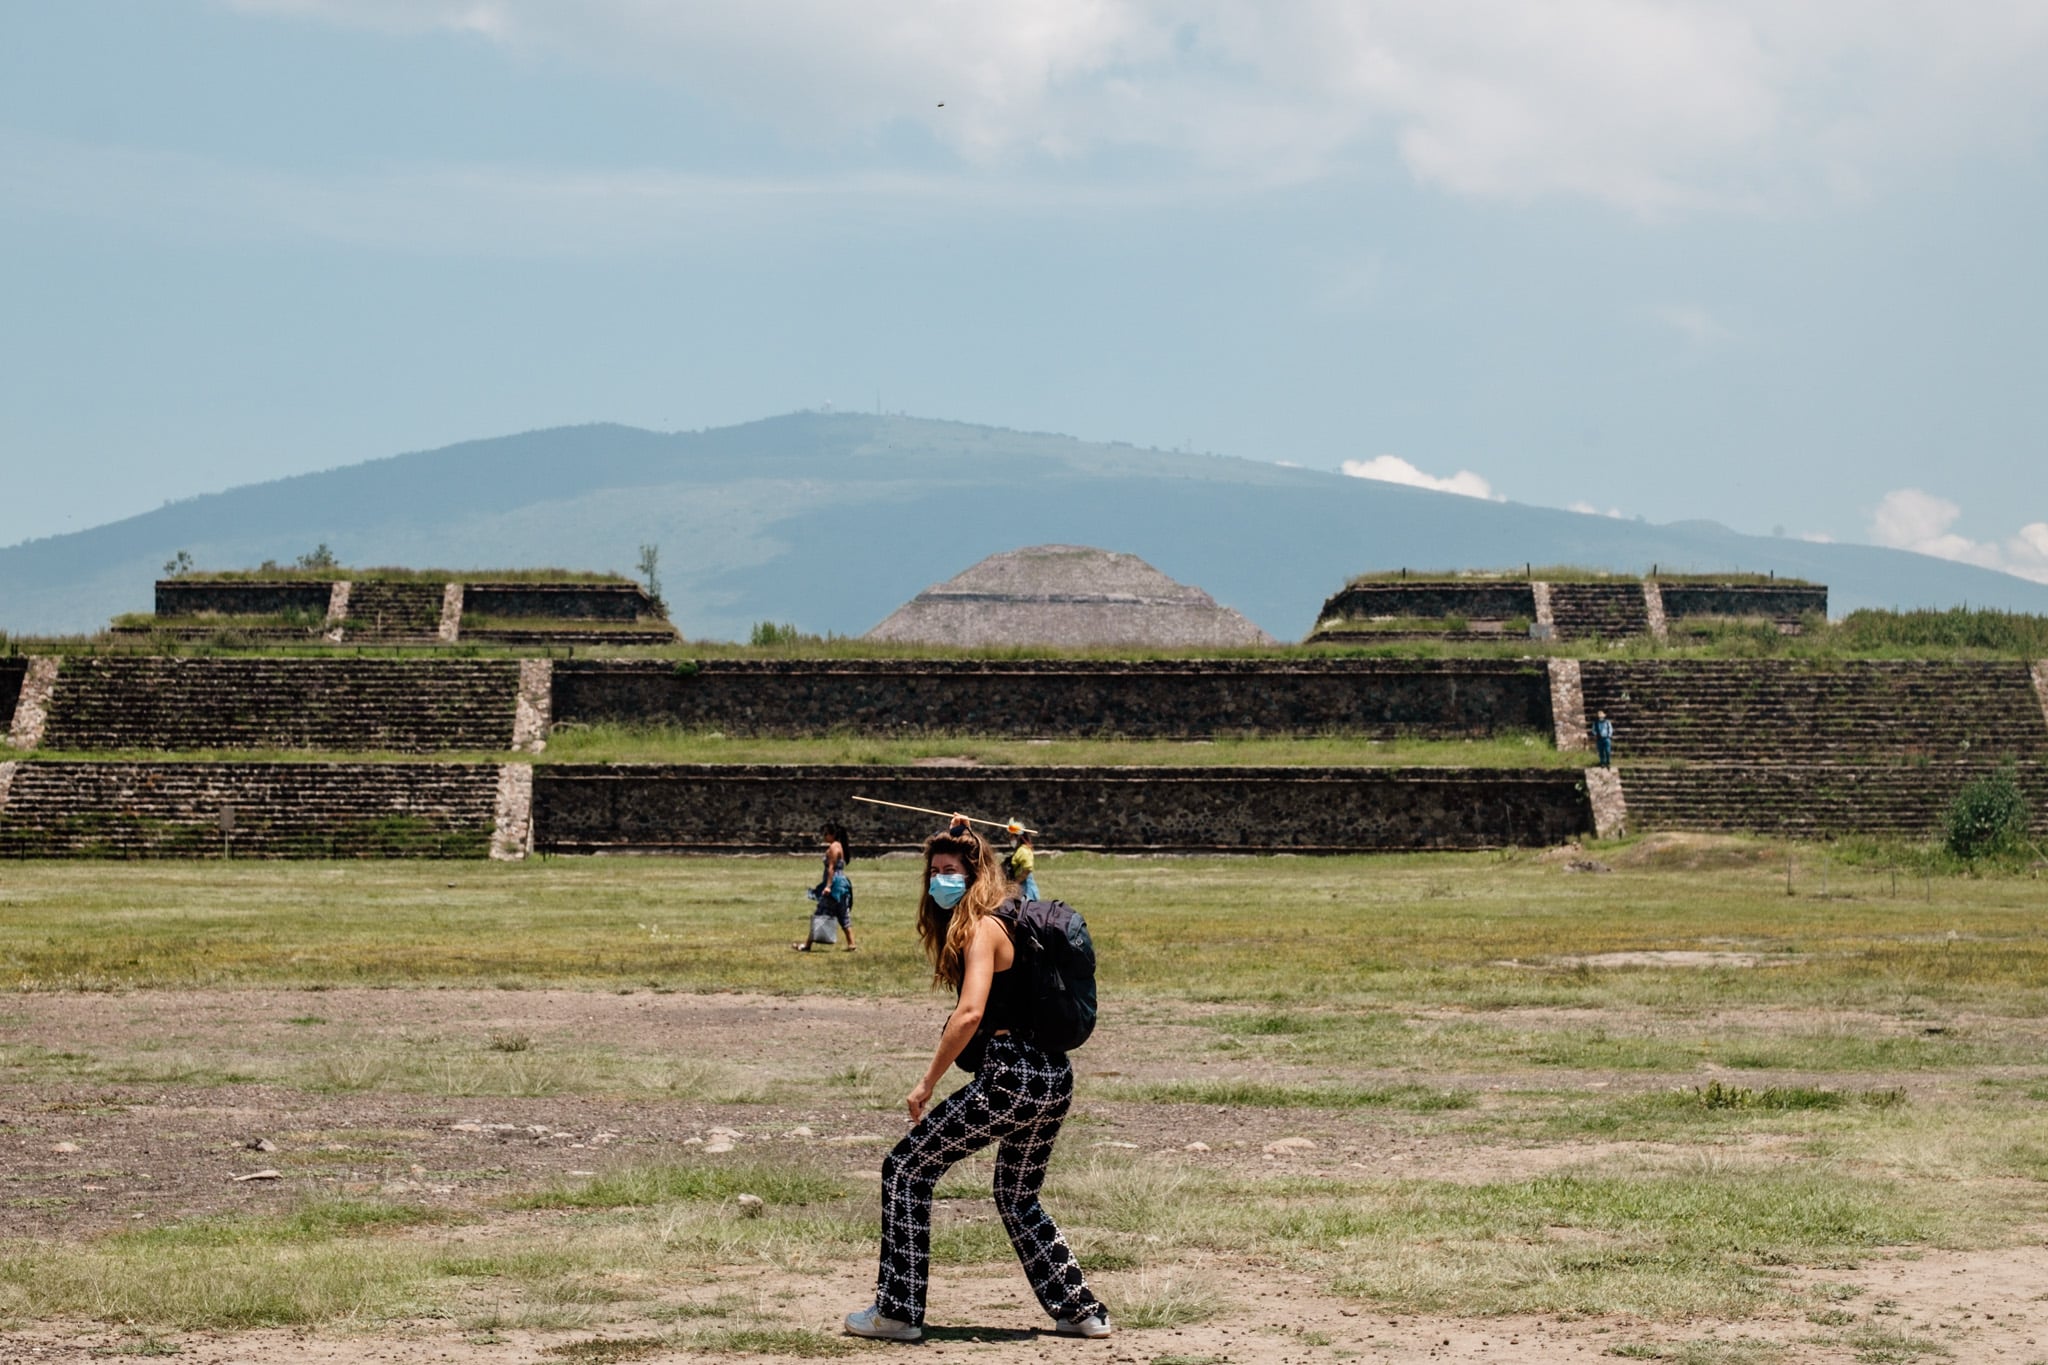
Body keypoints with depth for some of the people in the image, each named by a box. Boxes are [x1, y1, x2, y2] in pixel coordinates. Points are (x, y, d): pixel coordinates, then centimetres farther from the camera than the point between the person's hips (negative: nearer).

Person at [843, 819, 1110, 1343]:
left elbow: (970, 1014, -21)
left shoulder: (981, 928, -10)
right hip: (1054, 1079, 9)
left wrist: (927, 1082, -15)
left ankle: (897, 1311, 4)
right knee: (1019, 1199, 26)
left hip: (1009, 1078, -9)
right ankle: (1081, 1311, 25)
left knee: (906, 1170, 2)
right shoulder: (1004, 923, 17)